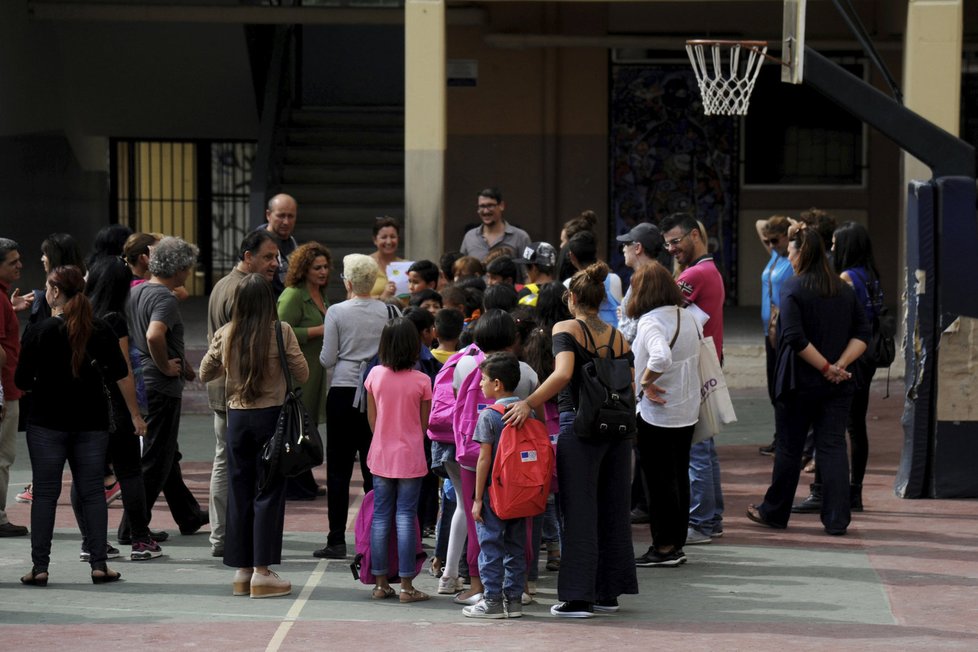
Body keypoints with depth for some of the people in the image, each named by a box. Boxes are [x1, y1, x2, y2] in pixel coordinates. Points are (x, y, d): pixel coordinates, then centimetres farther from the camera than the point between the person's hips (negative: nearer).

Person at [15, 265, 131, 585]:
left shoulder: (41, 331, -10)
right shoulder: (100, 330, -1)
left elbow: (22, 379, -8)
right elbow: (120, 375, 0)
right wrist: (134, 414, 13)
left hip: (47, 422, -3)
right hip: (91, 422, 3)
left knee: (45, 493, 3)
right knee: (92, 492, 8)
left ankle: (40, 567, 1)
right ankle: (98, 564, 6)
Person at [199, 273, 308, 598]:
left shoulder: (225, 334, 0)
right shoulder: (281, 332, -9)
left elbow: (205, 373, 12)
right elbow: (302, 374, -3)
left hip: (237, 418, 3)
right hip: (270, 415, -3)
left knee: (239, 492, 10)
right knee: (268, 492, 1)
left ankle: (241, 570, 13)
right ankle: (262, 571, -1)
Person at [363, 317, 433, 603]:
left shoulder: (375, 375, -4)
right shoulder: (421, 381, -10)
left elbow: (371, 418, 6)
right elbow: (424, 425, 0)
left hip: (381, 455, 3)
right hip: (410, 456, -2)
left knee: (380, 517, 8)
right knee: (406, 517, 0)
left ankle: (381, 583, 11)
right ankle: (406, 585, 0)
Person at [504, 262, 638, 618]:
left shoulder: (566, 329, -6)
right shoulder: (618, 337, 10)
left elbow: (563, 374, -22)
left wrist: (528, 403, -23)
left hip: (579, 425, -5)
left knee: (579, 512, -2)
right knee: (613, 509, 12)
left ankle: (578, 597, -2)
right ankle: (609, 592, 18)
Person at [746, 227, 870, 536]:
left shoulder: (793, 288, -10)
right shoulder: (845, 290, 7)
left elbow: (795, 337, -20)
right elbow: (862, 334, 4)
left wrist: (826, 366, -14)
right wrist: (840, 364, -6)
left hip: (799, 382, -4)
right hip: (837, 385, 4)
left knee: (789, 448, 8)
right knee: (833, 447, 4)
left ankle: (774, 512, 21)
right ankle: (836, 519, -1)